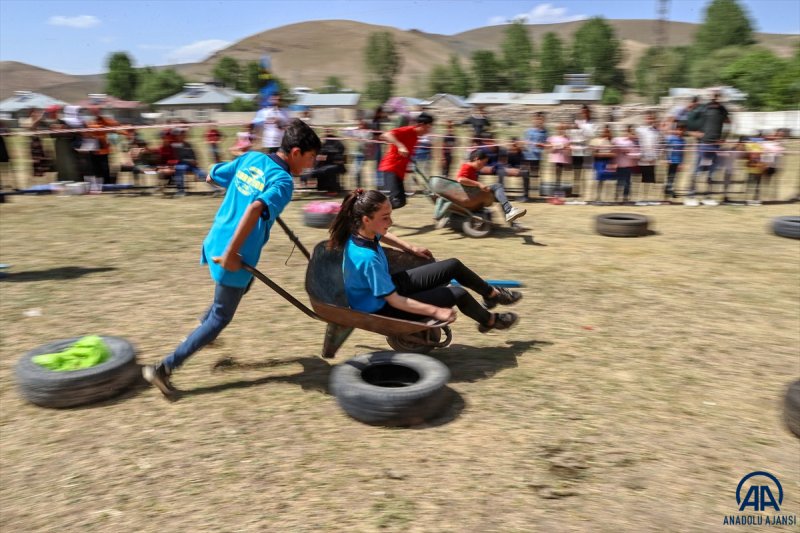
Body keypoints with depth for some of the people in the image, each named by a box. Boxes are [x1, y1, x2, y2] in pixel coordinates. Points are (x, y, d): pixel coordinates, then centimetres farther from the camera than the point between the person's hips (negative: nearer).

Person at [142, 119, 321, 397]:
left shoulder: (251, 157, 5)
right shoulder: (283, 181, -18)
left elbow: (211, 176, 15)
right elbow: (255, 209, -35)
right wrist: (231, 253, -31)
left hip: (216, 242, 8)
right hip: (235, 257, -8)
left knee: (244, 283, 35)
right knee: (221, 317, 9)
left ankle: (204, 325, 47)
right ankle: (164, 368, 12)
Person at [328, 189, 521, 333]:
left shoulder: (362, 232, -14)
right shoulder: (367, 258, -39)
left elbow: (381, 235, 15)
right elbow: (394, 301, -31)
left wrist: (411, 248, 17)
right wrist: (436, 311, -25)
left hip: (388, 285, 8)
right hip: (381, 308, -8)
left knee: (453, 266, 6)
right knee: (458, 294, -8)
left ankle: (492, 294, 33)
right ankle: (489, 321, 25)